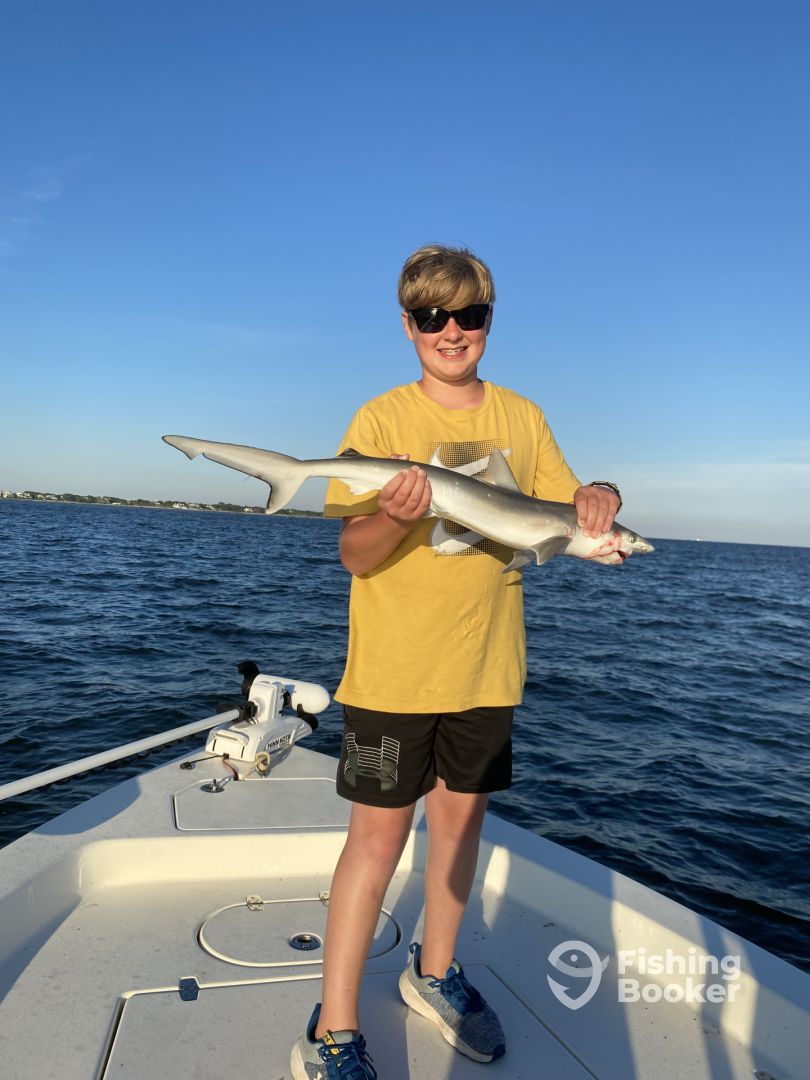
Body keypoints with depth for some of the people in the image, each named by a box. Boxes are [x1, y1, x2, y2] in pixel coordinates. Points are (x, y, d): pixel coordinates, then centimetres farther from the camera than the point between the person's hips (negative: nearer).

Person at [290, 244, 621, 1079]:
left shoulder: (523, 418, 6)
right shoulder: (381, 419, -7)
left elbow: (564, 514, 11)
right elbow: (354, 553, -12)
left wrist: (598, 497, -12)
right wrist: (394, 516, -33)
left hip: (485, 665, 4)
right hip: (393, 667, -4)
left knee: (460, 815, 16)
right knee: (380, 832, 1)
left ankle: (433, 973, 40)